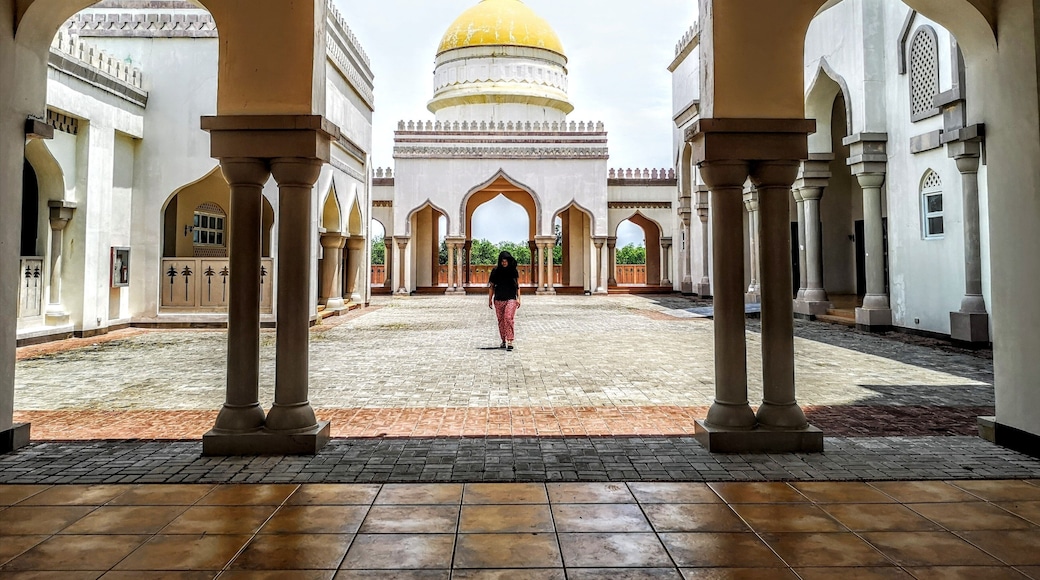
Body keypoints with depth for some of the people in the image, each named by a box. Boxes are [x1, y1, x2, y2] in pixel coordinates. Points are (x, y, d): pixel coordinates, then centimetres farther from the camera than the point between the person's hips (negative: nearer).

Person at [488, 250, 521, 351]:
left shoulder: (514, 271, 3)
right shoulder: (496, 271, 3)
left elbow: (517, 286, 9)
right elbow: (491, 286, 10)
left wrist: (518, 298, 2)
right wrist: (490, 299, 10)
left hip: (511, 299, -2)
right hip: (498, 300, 2)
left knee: (508, 318, -18)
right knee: (501, 320, 7)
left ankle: (510, 341, -20)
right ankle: (503, 341, 20)